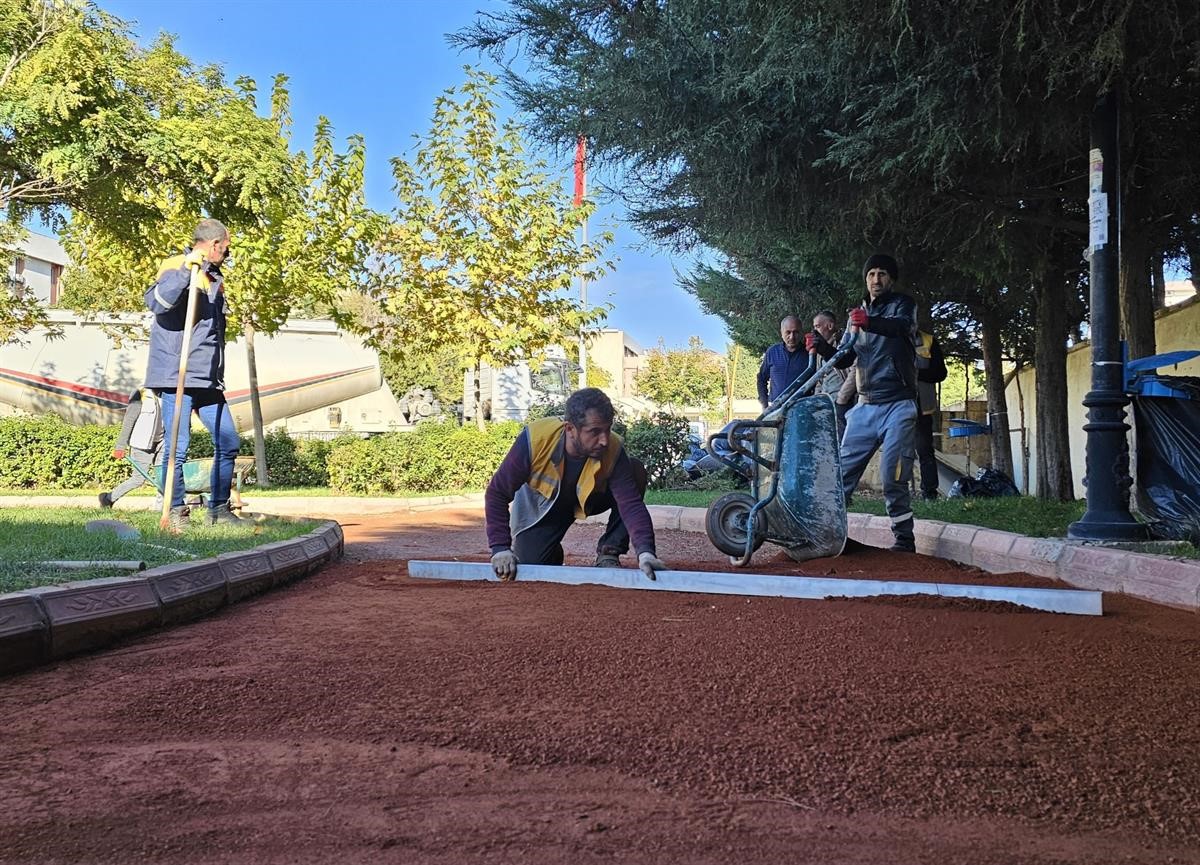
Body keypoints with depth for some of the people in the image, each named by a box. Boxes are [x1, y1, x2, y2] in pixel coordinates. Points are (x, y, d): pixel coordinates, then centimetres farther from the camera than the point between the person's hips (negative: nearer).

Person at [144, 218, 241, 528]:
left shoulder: (214, 278, 20)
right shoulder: (175, 267, -4)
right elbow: (156, 302, -24)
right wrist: (185, 270, -31)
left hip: (208, 379, 8)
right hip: (178, 377, -8)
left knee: (228, 442, 6)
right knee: (177, 448, -6)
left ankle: (219, 509, 16)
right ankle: (176, 513, 4)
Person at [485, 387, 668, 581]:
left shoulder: (613, 450, -32)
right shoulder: (535, 438, -36)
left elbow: (631, 504, -35)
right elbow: (497, 493, -27)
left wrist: (645, 551, -52)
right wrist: (500, 548, -36)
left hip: (589, 500, 1)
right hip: (540, 508, -1)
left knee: (635, 473, -23)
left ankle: (608, 554, -11)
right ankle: (554, 553, 22)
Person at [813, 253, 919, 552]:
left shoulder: (902, 304, 3)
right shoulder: (858, 314, 19)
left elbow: (903, 326, -23)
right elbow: (845, 359, 18)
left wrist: (871, 323, -44)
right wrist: (822, 348, -3)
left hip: (897, 406, -5)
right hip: (865, 406, 5)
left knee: (893, 478, -10)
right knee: (843, 471, 0)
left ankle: (904, 540, 0)